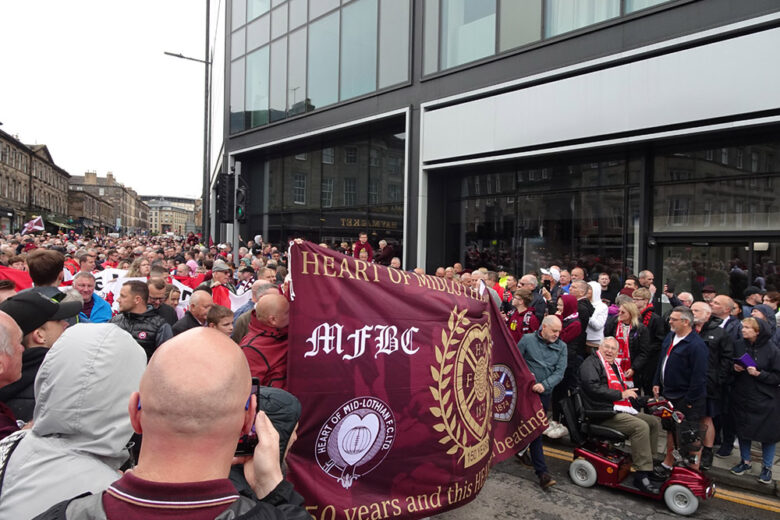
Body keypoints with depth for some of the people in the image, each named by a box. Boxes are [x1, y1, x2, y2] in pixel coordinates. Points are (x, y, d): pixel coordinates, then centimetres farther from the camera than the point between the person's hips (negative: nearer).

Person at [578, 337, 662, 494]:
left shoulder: (614, 366, 23)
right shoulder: (591, 363, -6)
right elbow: (593, 388, -20)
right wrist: (621, 394, -17)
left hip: (622, 410, 10)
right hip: (604, 413, -10)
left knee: (654, 422, 6)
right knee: (641, 426, -26)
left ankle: (650, 464, 10)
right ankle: (642, 474, -24)